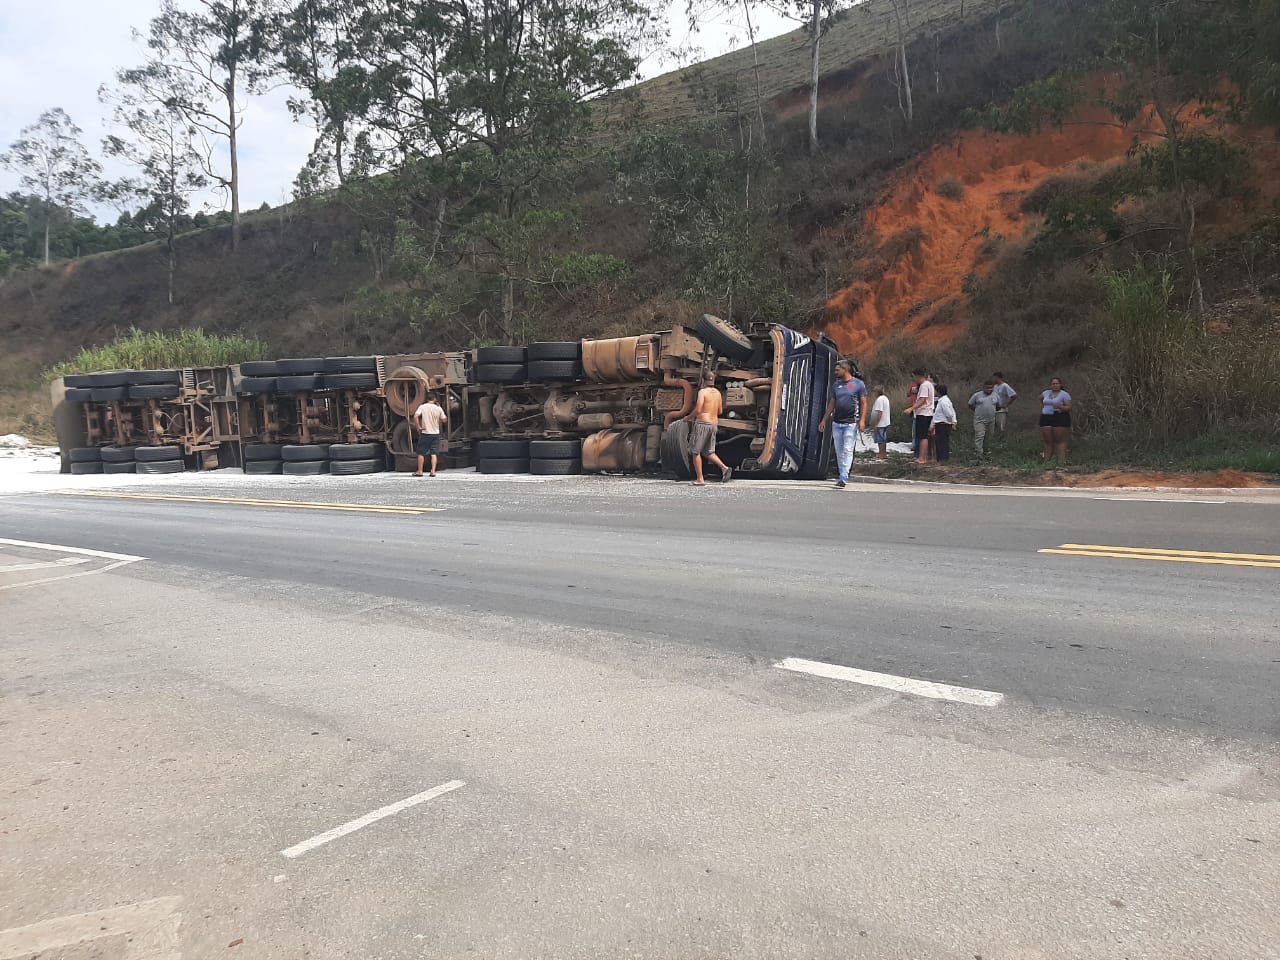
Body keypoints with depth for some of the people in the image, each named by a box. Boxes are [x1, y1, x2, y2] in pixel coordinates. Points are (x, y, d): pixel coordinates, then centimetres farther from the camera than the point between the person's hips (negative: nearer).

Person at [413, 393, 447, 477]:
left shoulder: (422, 407, -3)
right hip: (435, 433, 1)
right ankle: (433, 471, -3)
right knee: (434, 453, 4)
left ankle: (420, 471, 11)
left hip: (425, 433, -1)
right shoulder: (438, 408, 0)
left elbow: (415, 416, -17)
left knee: (421, 453, 8)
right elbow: (444, 420, 8)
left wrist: (418, 427, -8)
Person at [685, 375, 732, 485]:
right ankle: (724, 468, -7)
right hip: (713, 424, 7)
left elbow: (698, 410, -17)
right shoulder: (717, 393, 11)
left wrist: (688, 417, -1)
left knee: (695, 452, 2)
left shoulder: (702, 392, -10)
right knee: (709, 452, 14)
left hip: (702, 423, -7)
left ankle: (700, 479, 0)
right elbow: (720, 411, 16)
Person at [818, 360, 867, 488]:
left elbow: (863, 404, -3)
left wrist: (862, 420, -14)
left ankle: (844, 478, -14)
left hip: (851, 423, -5)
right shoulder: (836, 385, 14)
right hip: (836, 423, 5)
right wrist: (824, 420, 14)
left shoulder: (858, 384, -1)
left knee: (848, 450, -10)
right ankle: (843, 476, 13)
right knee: (839, 451, 6)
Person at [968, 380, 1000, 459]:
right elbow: (970, 405, 7)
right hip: (979, 420, -3)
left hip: (991, 421, 3)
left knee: (988, 438, 10)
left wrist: (992, 411, 15)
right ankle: (980, 454, -16)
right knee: (979, 436, -13)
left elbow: (998, 407, 22)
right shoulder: (977, 395, -2)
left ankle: (986, 453, 22)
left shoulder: (996, 396, 7)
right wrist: (977, 411, 7)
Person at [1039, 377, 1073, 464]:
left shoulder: (1064, 394, -1)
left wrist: (1060, 407, -24)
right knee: (1047, 442, 5)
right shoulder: (1046, 393, 15)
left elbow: (1069, 408, -7)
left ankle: (1061, 461, -10)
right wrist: (1042, 409, 24)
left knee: (1060, 441, -7)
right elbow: (1040, 398, 37)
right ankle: (1046, 461, 7)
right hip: (1046, 418, 5)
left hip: (1060, 418, -5)